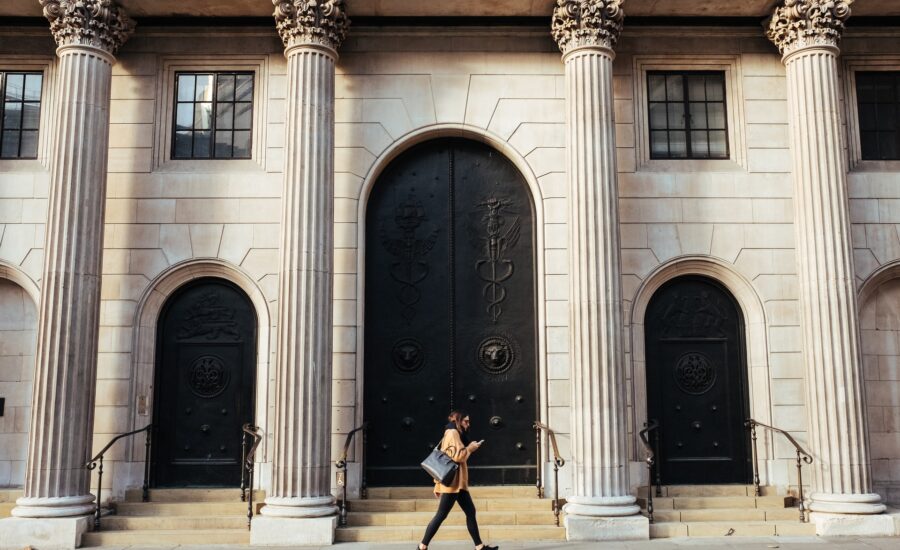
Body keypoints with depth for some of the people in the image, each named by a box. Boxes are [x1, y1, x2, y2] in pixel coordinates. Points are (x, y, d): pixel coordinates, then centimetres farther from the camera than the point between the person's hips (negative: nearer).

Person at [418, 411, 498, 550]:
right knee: (441, 515, -7)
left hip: (458, 482, 10)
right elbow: (457, 456, -21)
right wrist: (470, 448, -4)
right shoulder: (453, 433, -10)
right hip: (453, 481, -10)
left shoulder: (456, 434, 19)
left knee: (470, 512, 7)